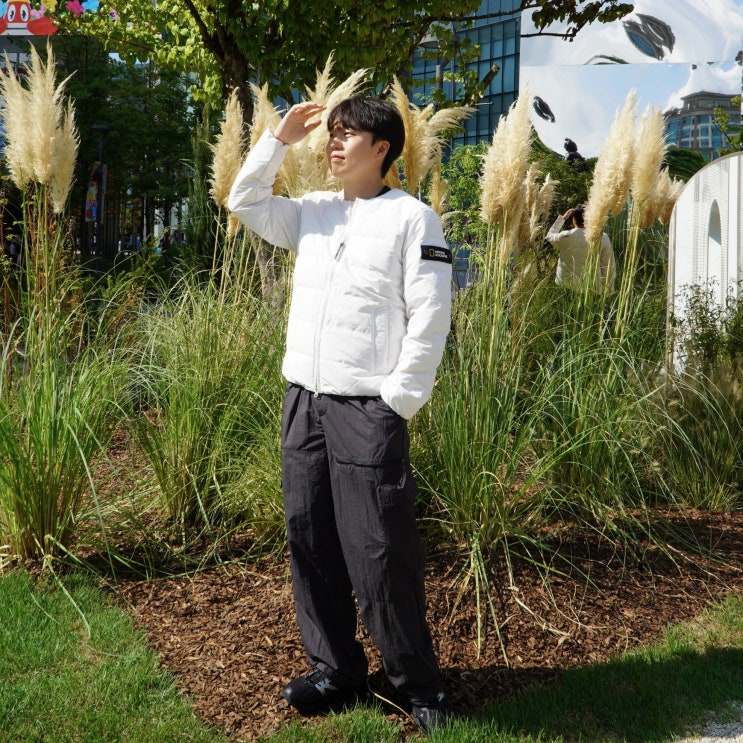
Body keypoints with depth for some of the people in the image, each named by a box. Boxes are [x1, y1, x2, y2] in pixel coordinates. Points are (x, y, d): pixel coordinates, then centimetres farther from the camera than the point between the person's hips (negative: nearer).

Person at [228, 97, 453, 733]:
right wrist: (281, 138, 8)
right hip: (303, 402, 7)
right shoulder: (314, 213, 16)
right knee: (311, 542, 10)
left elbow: (430, 318, -8)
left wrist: (398, 401, -12)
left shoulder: (411, 217, -3)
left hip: (369, 410, -7)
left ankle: (420, 685, 11)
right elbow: (245, 203, 15)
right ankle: (338, 672, 24)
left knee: (380, 553, -5)